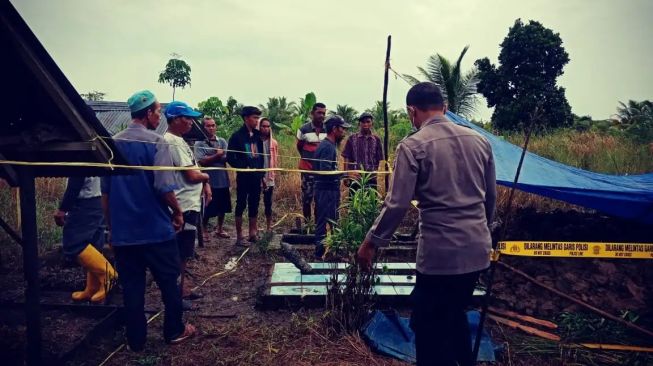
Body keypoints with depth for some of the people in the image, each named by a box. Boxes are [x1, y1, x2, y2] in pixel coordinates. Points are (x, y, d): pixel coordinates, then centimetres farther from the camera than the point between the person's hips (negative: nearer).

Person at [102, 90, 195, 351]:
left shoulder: (113, 143, 4)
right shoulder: (156, 142, -13)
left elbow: (105, 190, 7)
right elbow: (164, 187, -19)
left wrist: (111, 224, 17)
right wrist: (178, 212, -2)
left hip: (123, 231, 5)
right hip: (156, 229, -4)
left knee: (131, 286, 12)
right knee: (168, 281, 12)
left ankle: (136, 340, 22)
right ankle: (174, 331, 25)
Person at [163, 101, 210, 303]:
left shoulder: (178, 140, 14)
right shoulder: (173, 142, -18)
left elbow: (193, 170, 19)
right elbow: (192, 175, -21)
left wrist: (205, 184, 4)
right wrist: (206, 177, -1)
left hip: (190, 203, 10)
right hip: (185, 205, -10)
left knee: (184, 251, 18)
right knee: (180, 252, -1)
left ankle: (182, 288, 30)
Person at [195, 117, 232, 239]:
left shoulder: (222, 141, 8)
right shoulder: (199, 143, -3)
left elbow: (226, 158, -3)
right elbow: (202, 161, -14)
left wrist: (210, 158, -14)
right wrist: (217, 155, -15)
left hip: (223, 180, 4)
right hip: (209, 181, -4)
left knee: (222, 207, 13)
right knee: (208, 208, 4)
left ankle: (220, 229, 30)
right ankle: (204, 230, 22)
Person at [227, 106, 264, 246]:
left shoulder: (257, 135, 9)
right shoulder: (237, 136, -7)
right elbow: (230, 157, -10)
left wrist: (262, 172, 7)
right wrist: (242, 168, -15)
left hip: (256, 176, 5)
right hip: (243, 177, -5)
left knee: (254, 205, 10)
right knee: (241, 205, 1)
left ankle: (253, 233, 20)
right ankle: (239, 236, 7)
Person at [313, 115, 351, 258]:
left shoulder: (330, 145, 15)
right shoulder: (327, 147, -17)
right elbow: (325, 171, -27)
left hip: (330, 189, 10)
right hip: (326, 191, -10)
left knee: (332, 221, 15)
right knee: (323, 222, -4)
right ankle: (320, 253, 3)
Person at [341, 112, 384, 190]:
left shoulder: (376, 139, 6)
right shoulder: (352, 139, 2)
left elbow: (378, 160, 9)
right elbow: (347, 159, 1)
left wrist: (374, 173, 2)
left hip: (371, 179, 2)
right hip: (355, 178, -1)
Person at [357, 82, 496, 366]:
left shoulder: (413, 146, -11)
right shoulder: (479, 140, 6)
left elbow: (397, 204, -15)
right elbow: (490, 196, 13)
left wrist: (370, 243, -4)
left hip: (440, 251, -6)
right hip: (478, 249, 7)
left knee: (429, 326, 9)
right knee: (455, 315, 26)